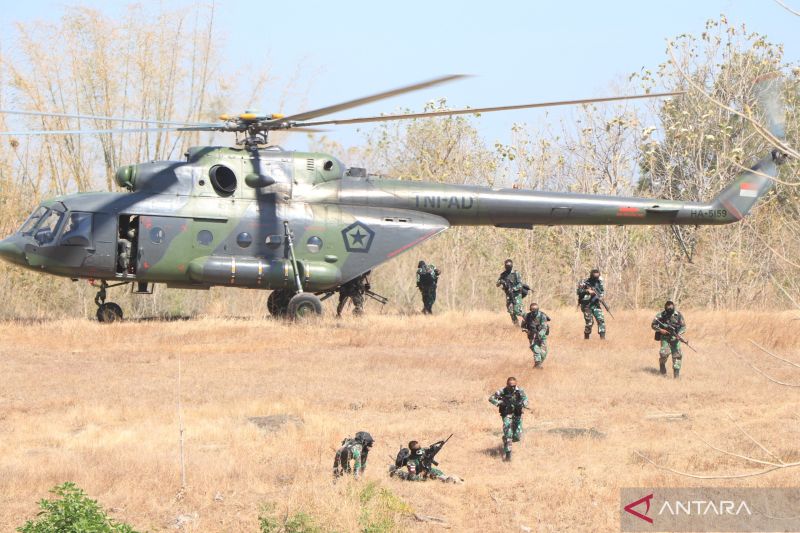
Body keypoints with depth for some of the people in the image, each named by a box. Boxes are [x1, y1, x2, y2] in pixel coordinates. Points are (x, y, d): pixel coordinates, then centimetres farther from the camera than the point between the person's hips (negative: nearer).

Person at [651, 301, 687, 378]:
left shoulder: (678, 315, -5)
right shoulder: (661, 315, -9)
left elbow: (683, 327, -2)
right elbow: (653, 325, -2)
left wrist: (679, 334, -19)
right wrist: (660, 330, -18)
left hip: (675, 338, 2)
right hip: (665, 338, -2)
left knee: (677, 355, -6)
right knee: (665, 353, -21)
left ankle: (676, 374, 2)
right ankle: (662, 363, 12)